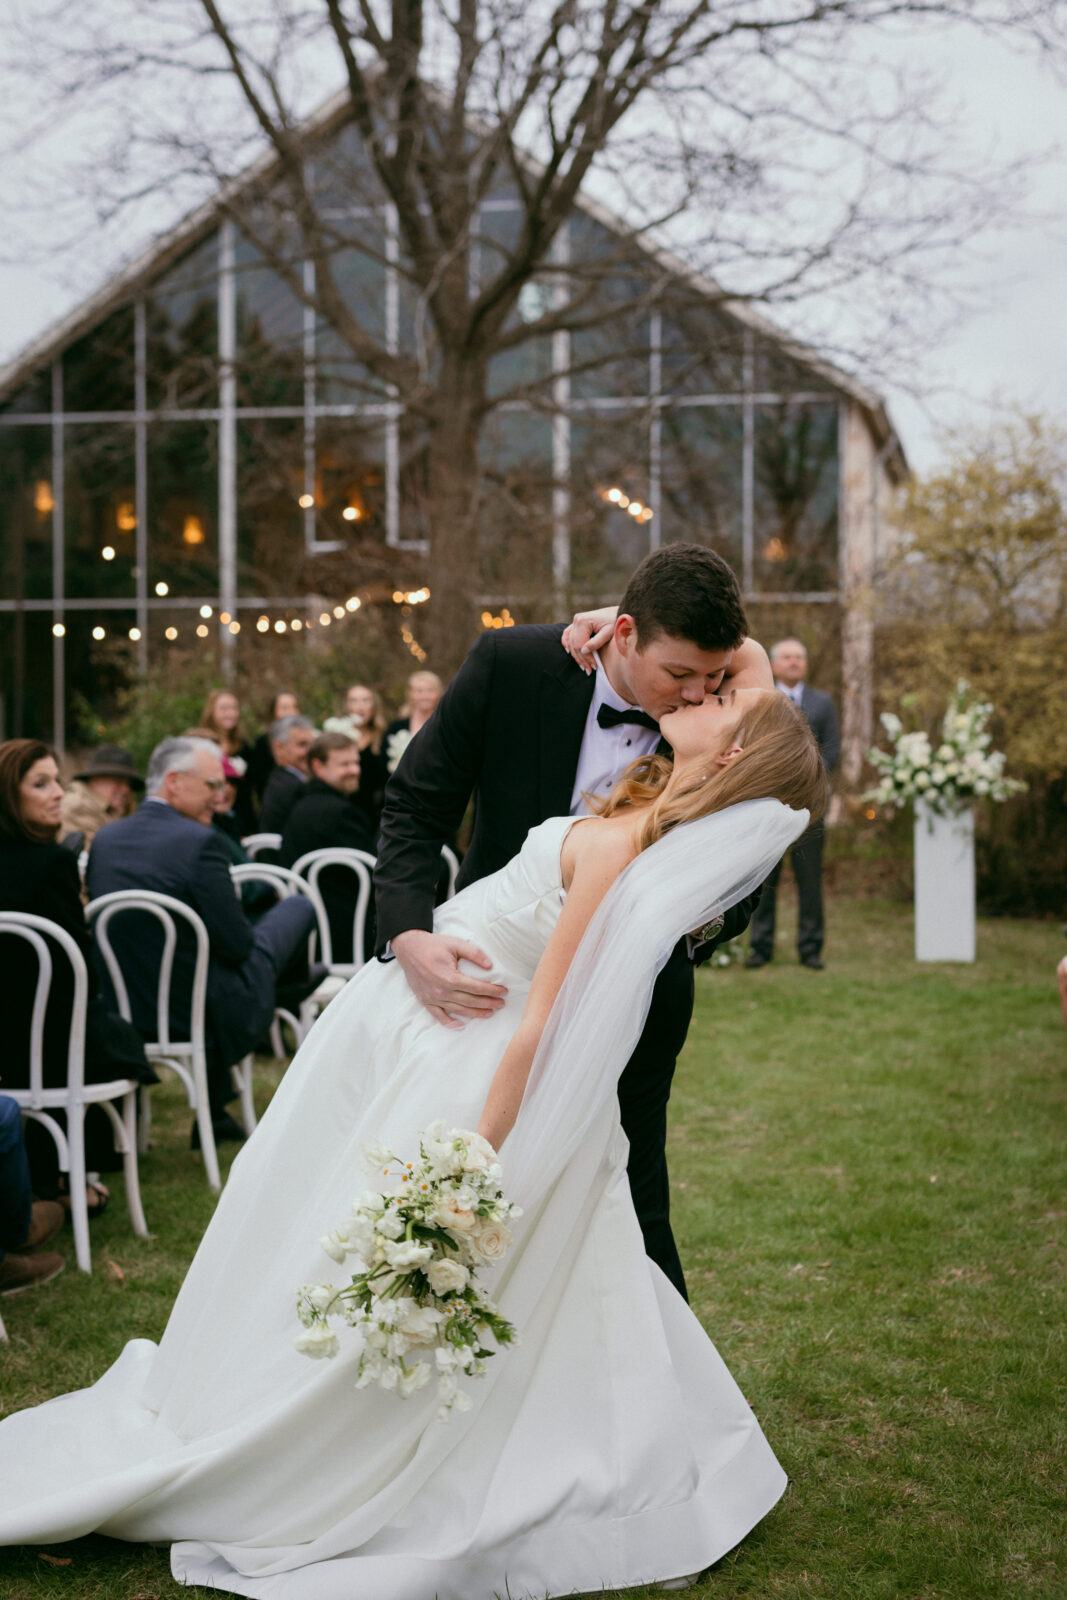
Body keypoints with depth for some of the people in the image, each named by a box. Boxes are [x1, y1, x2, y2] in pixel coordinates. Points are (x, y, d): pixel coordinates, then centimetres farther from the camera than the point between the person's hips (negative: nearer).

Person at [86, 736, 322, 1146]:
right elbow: (238, 946, -18)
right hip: (201, 1012, -6)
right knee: (298, 907, 11)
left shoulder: (104, 840, 1)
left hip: (125, 1011, 6)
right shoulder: (201, 842, -20)